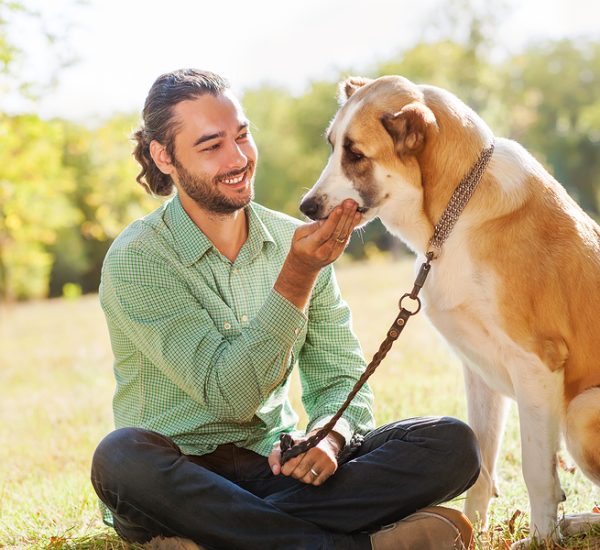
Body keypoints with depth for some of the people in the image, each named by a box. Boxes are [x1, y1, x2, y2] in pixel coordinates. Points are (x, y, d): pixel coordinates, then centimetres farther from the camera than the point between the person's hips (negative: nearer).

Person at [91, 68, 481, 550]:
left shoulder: (297, 241, 4)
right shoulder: (136, 260, -11)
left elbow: (340, 379, 6)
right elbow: (227, 394, -18)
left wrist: (329, 435, -18)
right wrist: (298, 275, -27)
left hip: (277, 462, 4)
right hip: (180, 481, -4)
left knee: (451, 444, -16)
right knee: (123, 455, -40)